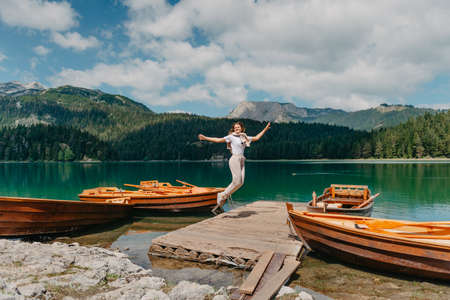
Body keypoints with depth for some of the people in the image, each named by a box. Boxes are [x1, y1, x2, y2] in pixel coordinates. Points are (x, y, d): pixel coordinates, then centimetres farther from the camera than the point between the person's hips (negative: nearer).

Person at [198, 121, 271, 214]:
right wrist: (205, 138, -6)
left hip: (242, 161, 6)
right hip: (235, 159, -6)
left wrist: (265, 129, 30)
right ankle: (222, 196, -1)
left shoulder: (244, 137, 20)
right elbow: (219, 140, 0)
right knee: (237, 181, -15)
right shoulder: (231, 137, 4)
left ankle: (223, 196, 3)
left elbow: (256, 138, 29)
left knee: (240, 182, -6)